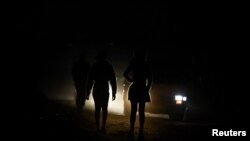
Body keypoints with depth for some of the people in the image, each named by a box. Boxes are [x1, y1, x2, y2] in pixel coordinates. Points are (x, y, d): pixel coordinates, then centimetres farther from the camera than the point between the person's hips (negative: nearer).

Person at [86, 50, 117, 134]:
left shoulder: (95, 66, -3)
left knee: (97, 109, 4)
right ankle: (103, 127, 0)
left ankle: (98, 128, 2)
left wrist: (88, 92, 1)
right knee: (104, 109, 9)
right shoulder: (109, 66, -1)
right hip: (105, 91, 0)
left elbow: (90, 80, -3)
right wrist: (114, 93, 8)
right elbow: (113, 81, 1)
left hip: (96, 91, 0)